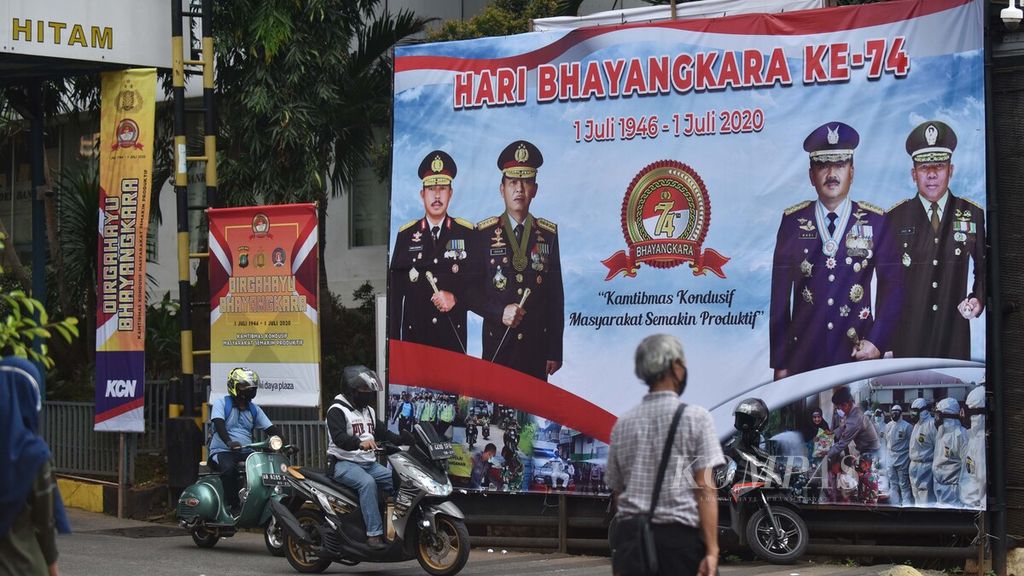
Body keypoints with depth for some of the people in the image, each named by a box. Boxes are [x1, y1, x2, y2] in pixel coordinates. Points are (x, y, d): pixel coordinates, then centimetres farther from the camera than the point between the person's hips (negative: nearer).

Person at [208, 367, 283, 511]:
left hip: (246, 451, 5)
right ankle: (232, 506, -32)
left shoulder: (254, 409, 17)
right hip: (222, 451, -5)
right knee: (229, 468, -39)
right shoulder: (221, 402, 1)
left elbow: (270, 429, 11)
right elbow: (219, 424, -17)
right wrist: (229, 442, -37)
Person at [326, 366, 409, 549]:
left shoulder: (368, 411, 20)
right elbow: (339, 437, -24)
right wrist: (360, 443, -43)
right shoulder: (337, 410, -7)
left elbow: (383, 432, 20)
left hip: (369, 463, 8)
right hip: (344, 464, -8)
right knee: (367, 482, -36)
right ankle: (374, 533, -38)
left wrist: (404, 439, 0)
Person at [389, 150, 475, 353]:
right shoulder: (406, 235, 8)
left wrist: (456, 298, -11)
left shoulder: (467, 233, 7)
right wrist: (393, 340, 2)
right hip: (414, 334, 0)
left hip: (454, 335, 0)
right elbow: (395, 291, 6)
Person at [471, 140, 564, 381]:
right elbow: (471, 291, 2)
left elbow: (556, 296, 6)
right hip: (497, 345, -1)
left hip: (537, 345, 1)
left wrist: (555, 352, 3)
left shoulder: (548, 234, 6)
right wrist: (500, 312, -16)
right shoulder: (484, 233, 2)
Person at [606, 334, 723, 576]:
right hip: (680, 537, -5)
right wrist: (712, 550, -11)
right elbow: (705, 488, -8)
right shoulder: (695, 418, -2)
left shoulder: (623, 424, 11)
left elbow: (616, 492, 14)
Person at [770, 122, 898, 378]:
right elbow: (780, 293, 5)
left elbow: (892, 287, 7)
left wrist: (877, 340, -6)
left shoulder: (875, 222, 4)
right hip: (803, 354, 0)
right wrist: (779, 363, 2)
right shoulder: (793, 221, 4)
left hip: (858, 353, 0)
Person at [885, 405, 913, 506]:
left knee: (904, 485, -2)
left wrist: (910, 457, -11)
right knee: (893, 484, 12)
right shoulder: (888, 426, 10)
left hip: (903, 460, -6)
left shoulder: (907, 426, -9)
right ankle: (895, 504, 19)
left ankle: (906, 505, 3)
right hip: (891, 460, 6)